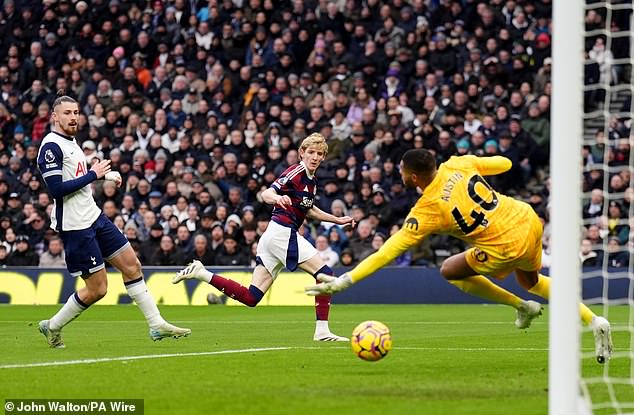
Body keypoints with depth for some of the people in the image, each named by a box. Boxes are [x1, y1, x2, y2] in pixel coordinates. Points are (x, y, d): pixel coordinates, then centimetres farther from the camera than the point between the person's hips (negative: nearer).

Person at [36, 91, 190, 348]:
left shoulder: (70, 141, 14)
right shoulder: (51, 147, -16)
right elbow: (56, 189, -24)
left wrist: (104, 174, 15)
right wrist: (93, 175, -17)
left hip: (94, 218, 9)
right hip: (75, 227, -9)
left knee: (131, 265, 6)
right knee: (97, 289, -5)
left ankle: (157, 326, 10)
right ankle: (53, 327, 13)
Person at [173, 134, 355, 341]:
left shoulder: (311, 181, 19)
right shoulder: (296, 172, -8)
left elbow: (309, 210, 36)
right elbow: (266, 194, -20)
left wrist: (337, 220, 34)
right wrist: (278, 198, -42)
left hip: (271, 237, 9)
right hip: (283, 232, -9)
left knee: (250, 297, 1)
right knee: (325, 273, -9)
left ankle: (201, 273, 1)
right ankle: (322, 330, -9)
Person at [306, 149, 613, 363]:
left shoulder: (425, 210, -15)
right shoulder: (458, 164, -2)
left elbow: (388, 252, -18)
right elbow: (504, 163, 13)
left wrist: (342, 282, -18)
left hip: (507, 247, -7)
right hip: (529, 220, 7)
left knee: (450, 271, 16)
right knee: (530, 281, 35)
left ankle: (522, 307, 19)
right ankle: (595, 322, 25)